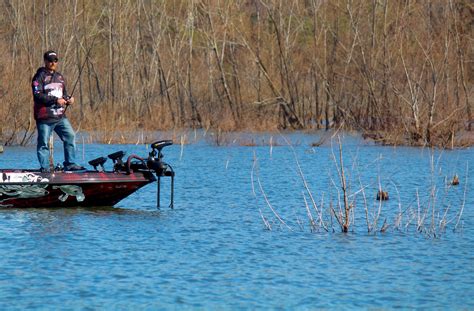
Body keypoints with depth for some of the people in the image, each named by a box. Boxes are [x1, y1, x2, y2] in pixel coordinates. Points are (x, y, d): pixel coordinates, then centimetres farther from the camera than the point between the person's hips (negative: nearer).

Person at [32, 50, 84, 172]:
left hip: (60, 116, 6)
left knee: (70, 137, -3)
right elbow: (37, 96, -16)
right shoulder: (39, 76, -6)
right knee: (43, 143, -2)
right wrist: (56, 100, -20)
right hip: (45, 117, -6)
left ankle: (70, 163, 3)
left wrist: (68, 99, 3)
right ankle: (44, 167, 5)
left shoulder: (59, 77, 18)